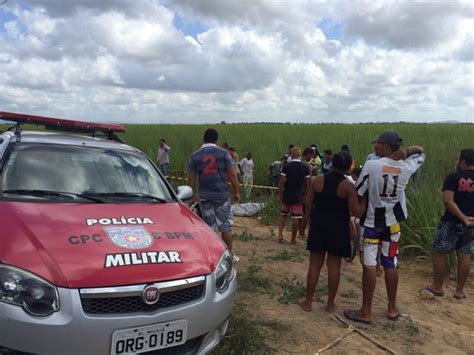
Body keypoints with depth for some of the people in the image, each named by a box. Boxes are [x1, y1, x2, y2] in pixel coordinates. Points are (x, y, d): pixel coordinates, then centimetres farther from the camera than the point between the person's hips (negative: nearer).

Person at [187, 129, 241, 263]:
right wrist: (236, 192, 1)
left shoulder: (195, 156, 2)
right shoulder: (223, 153, -4)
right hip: (222, 194, -2)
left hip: (204, 196, 2)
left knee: (209, 227, 10)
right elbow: (232, 175, -7)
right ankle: (229, 254, 16)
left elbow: (191, 179, 1)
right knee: (225, 226, 8)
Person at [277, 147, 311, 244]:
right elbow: (307, 184, 0)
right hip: (298, 196, 0)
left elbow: (281, 182, -9)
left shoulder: (286, 166, -8)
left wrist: (280, 195, -1)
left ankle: (280, 235, 8)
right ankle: (293, 239, 11)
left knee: (283, 215, 17)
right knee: (296, 218, 5)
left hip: (286, 196, 0)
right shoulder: (305, 168, -3)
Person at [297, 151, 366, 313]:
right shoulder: (348, 186, -13)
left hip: (319, 225, 2)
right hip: (338, 228, -2)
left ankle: (308, 302, 19)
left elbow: (308, 205, -1)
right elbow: (358, 212, -15)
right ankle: (331, 303, 23)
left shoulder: (318, 180, -5)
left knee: (315, 264, 11)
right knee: (334, 266, 11)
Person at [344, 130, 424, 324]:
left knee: (369, 265, 1)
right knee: (390, 265, 14)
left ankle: (366, 312, 8)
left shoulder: (371, 165, -18)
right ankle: (392, 308, 27)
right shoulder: (406, 168, -4)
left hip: (371, 221, -4)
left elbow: (357, 193, -12)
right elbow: (421, 152, 17)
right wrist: (407, 151, -4)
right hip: (393, 221, 5)